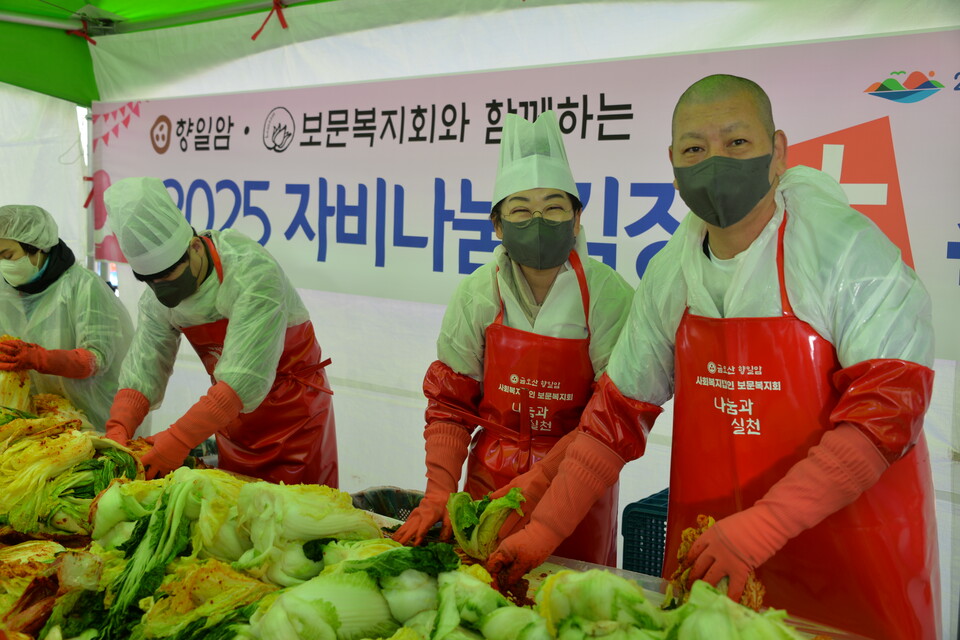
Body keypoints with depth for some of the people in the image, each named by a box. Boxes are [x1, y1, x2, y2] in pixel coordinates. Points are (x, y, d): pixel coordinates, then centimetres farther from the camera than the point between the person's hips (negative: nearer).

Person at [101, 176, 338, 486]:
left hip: (293, 413, -6)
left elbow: (246, 378, -35)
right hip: (233, 414, 6)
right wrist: (117, 432, -24)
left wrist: (178, 440, -37)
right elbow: (142, 371, -6)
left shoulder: (253, 272, -30)